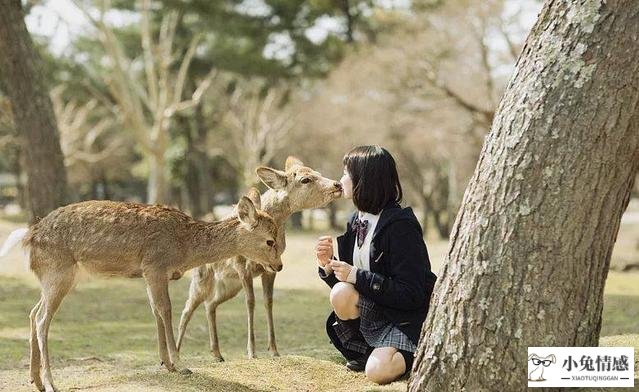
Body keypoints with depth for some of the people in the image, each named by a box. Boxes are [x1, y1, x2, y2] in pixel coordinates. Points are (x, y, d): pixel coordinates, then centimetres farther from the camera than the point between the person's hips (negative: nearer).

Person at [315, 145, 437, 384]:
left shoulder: (400, 226, -19)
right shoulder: (356, 221, 5)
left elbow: (412, 294, -21)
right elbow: (346, 279, 12)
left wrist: (356, 276, -22)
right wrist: (328, 266, -10)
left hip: (407, 318, -6)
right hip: (374, 312, 6)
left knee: (378, 372, -29)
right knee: (341, 294, -25)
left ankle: (412, 356, 3)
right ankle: (365, 351, -1)